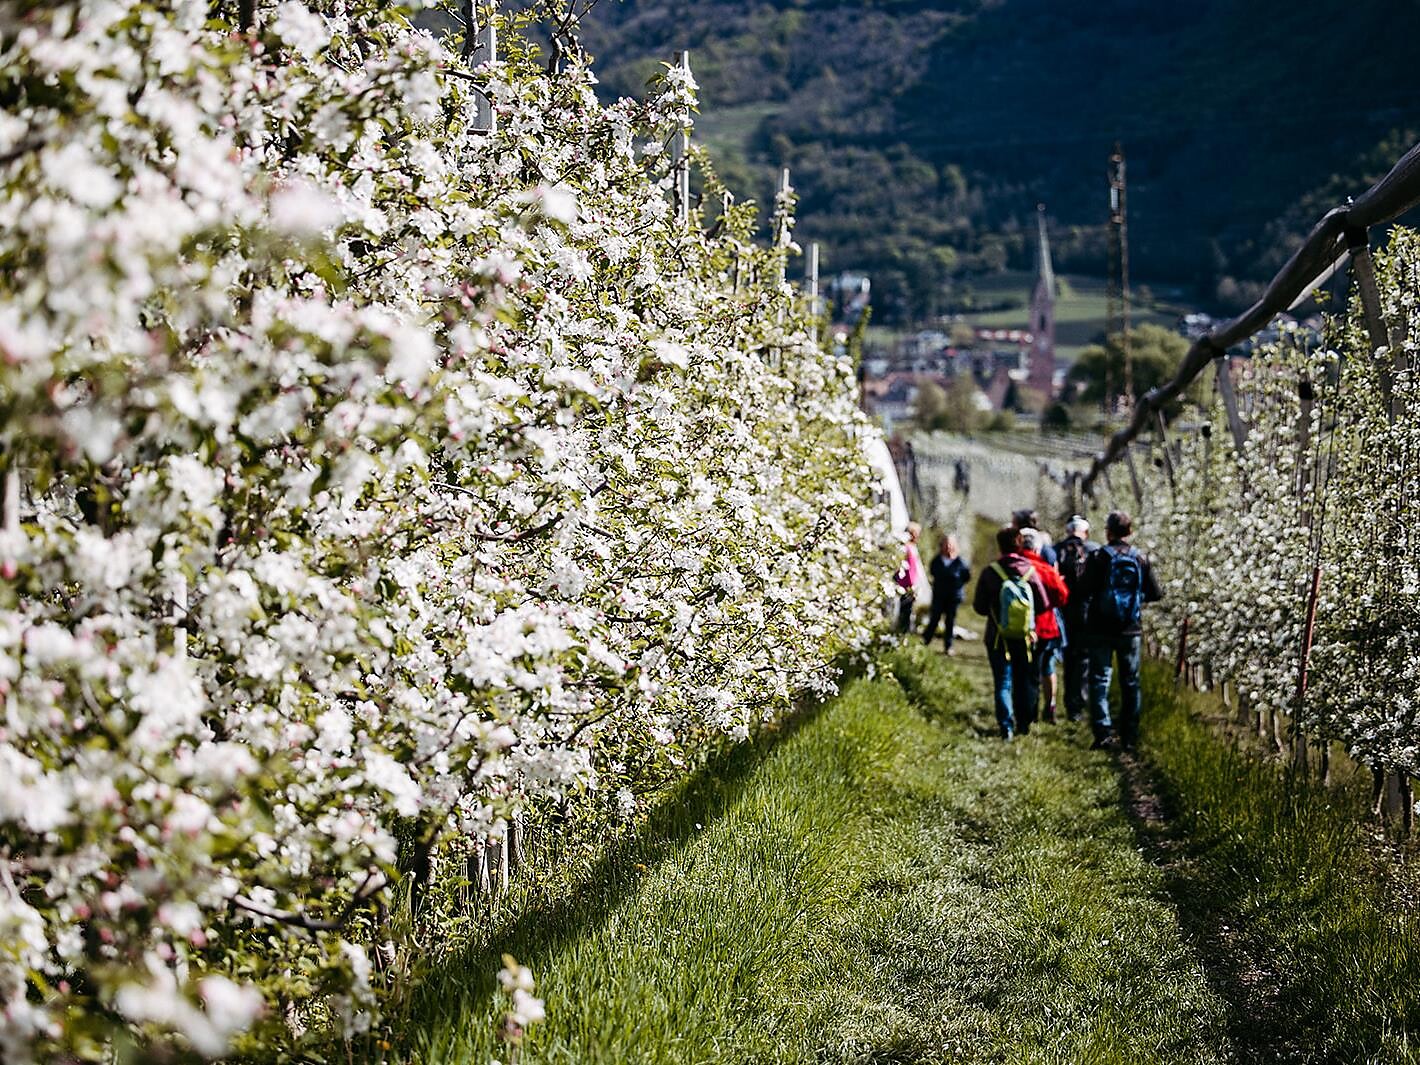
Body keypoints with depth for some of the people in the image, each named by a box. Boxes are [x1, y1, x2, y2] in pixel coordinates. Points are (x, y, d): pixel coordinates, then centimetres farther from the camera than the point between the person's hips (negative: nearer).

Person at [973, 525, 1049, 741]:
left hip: (998, 639, -2)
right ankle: (1024, 723, 22)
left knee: (1003, 683, 5)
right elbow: (1044, 605, -4)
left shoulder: (990, 573, -12)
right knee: (1025, 680, 16)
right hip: (1026, 638, 2)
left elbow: (979, 607, -5)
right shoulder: (1030, 571, -8)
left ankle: (1006, 727, -2)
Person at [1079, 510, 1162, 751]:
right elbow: (1155, 594, 2)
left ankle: (1102, 731, -10)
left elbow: (1085, 591, -13)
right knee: (1130, 683, 10)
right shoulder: (1140, 559, -1)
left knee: (1099, 680, 2)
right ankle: (1129, 737, 10)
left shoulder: (1098, 557, -8)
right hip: (1131, 631, 2)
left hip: (1101, 629, -2)